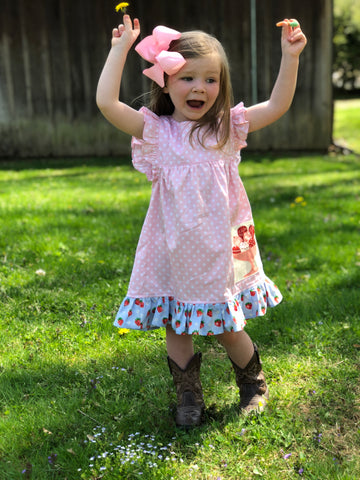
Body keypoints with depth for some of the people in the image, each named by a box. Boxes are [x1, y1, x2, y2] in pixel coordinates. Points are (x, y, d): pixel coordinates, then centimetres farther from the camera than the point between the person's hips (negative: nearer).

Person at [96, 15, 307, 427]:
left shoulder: (227, 127, 2)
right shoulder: (155, 131, -4)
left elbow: (277, 105, 0)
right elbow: (106, 103, -16)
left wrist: (290, 56, -7)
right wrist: (120, 48, -13)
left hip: (220, 250, 1)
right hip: (174, 254, 0)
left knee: (228, 328, 12)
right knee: (176, 330, 12)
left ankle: (253, 384, 40)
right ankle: (188, 396, 35)